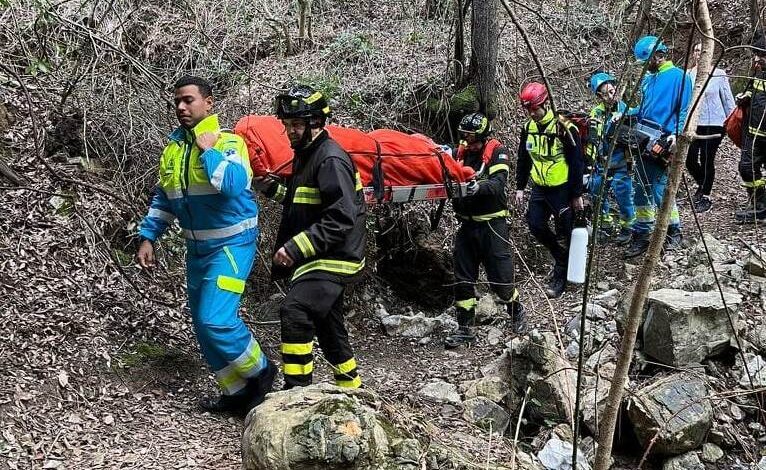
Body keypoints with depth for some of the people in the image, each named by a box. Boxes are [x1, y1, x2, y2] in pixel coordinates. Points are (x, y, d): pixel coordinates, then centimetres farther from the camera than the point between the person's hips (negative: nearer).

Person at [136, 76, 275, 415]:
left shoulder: (228, 142, -13)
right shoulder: (173, 148, 8)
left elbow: (232, 184, -32)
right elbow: (163, 199, 15)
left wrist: (207, 149, -22)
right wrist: (148, 238, 8)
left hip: (230, 244, -8)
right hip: (197, 248, 8)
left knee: (215, 320, -18)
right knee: (203, 326, 10)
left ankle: (260, 371, 7)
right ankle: (237, 392, 22)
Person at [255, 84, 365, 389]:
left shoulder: (331, 160, -19)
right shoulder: (306, 154, 13)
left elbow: (341, 219, -27)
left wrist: (296, 247, -29)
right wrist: (273, 190, 11)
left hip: (333, 259, -11)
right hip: (320, 259, 11)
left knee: (294, 311, -24)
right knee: (328, 326, 19)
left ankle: (296, 390, -20)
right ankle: (350, 387, 35)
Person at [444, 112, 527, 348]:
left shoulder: (497, 152, -8)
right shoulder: (461, 152, 7)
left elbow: (499, 183, -22)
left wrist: (479, 187, -40)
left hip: (492, 224, -5)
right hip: (467, 224, 5)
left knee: (500, 277, 1)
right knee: (463, 279, 7)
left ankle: (517, 313, 28)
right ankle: (465, 328, 16)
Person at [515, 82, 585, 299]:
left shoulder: (564, 128, -17)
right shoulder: (528, 128, 2)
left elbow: (577, 163, -14)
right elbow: (523, 160, 13)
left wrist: (577, 194, -12)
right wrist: (520, 187, 11)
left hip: (562, 189, -6)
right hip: (539, 188, 6)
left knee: (566, 232, 1)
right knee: (535, 225, 5)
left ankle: (561, 276, 13)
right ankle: (562, 256, 28)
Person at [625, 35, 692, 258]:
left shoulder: (679, 76, -4)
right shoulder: (648, 79, 19)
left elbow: (684, 111, -10)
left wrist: (676, 134, -22)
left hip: (662, 144, -8)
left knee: (660, 190, -8)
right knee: (641, 190, 8)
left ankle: (674, 232, 11)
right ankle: (642, 235, 16)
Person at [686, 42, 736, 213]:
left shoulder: (718, 75, -4)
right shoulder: (686, 75, 3)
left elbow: (728, 101, 1)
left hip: (713, 124, -3)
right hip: (692, 124, 3)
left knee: (707, 161, 2)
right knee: (690, 161, 3)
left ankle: (705, 197, 18)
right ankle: (703, 186, 33)